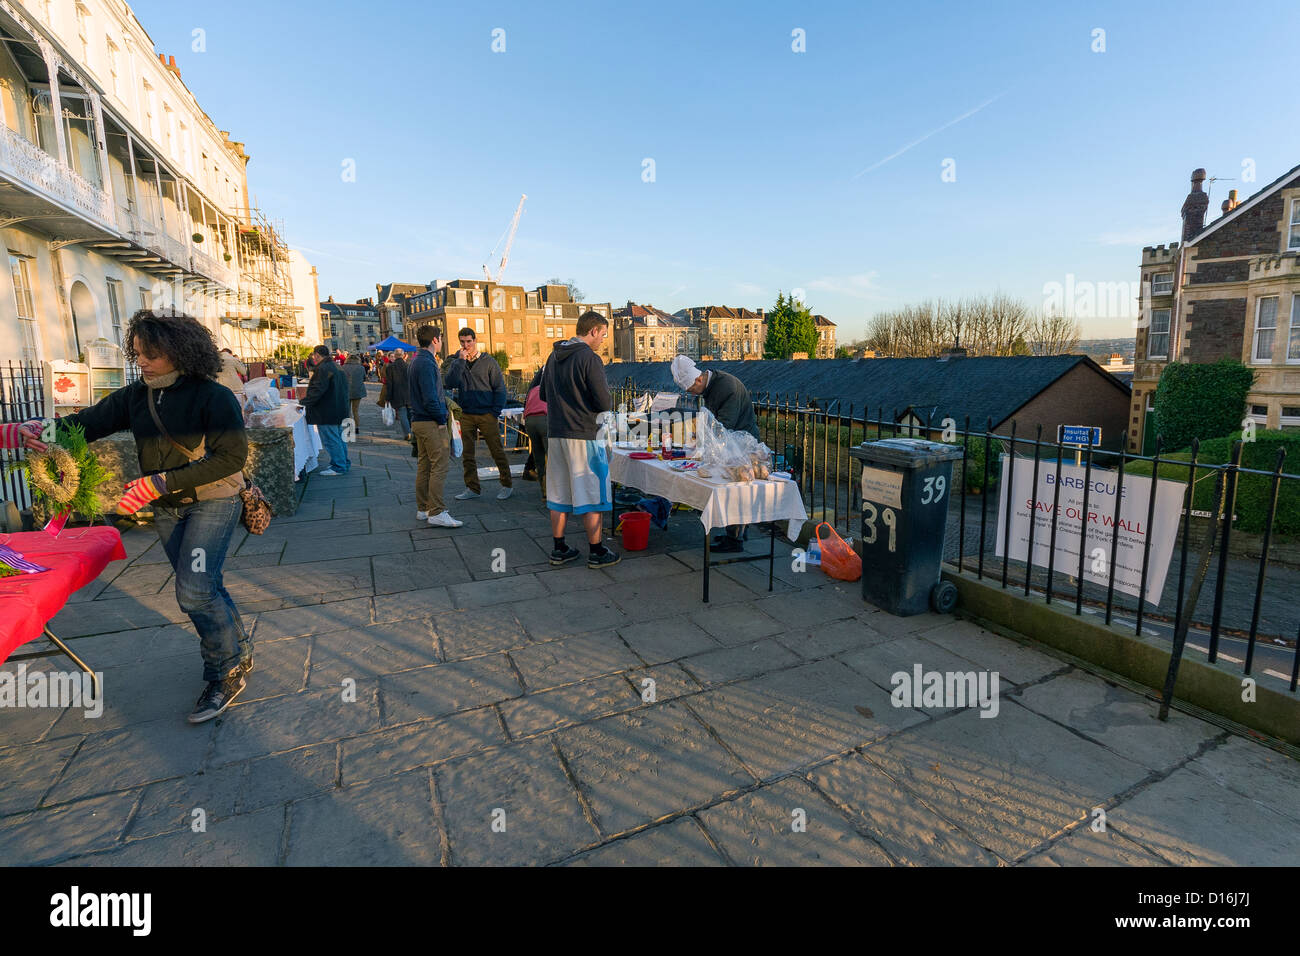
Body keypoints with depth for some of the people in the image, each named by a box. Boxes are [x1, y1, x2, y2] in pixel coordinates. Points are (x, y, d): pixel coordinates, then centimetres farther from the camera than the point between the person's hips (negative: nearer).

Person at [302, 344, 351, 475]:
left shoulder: (323, 369, -18)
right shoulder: (337, 368, 14)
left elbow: (318, 390, -23)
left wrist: (304, 402, -14)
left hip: (327, 412, -10)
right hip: (338, 410, 10)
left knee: (331, 440, -3)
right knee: (338, 438, 17)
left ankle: (339, 467, 1)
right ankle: (344, 463, 25)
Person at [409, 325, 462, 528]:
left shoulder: (418, 360, 15)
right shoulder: (426, 363, -17)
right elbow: (430, 399, -21)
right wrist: (442, 418, -13)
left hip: (420, 420, 11)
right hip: (431, 422, -11)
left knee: (424, 466, 14)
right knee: (439, 467, -8)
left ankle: (423, 509, 22)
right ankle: (436, 513, -6)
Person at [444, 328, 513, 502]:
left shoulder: (488, 362, -1)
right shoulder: (456, 362, 8)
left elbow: (500, 388, -1)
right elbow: (450, 383, -10)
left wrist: (495, 412, -8)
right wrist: (460, 361, -14)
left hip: (486, 414, -3)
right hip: (466, 415, 4)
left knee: (497, 451, 0)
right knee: (468, 454, 7)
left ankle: (507, 484, 12)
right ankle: (472, 488, 17)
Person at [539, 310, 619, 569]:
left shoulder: (554, 356, 12)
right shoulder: (589, 358, -13)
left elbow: (543, 394, 20)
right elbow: (604, 402, -15)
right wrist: (607, 407, 6)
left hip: (555, 433, 8)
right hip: (585, 434, -7)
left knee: (559, 493, 13)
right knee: (592, 496, 2)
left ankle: (559, 550, 21)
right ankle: (597, 552, 11)